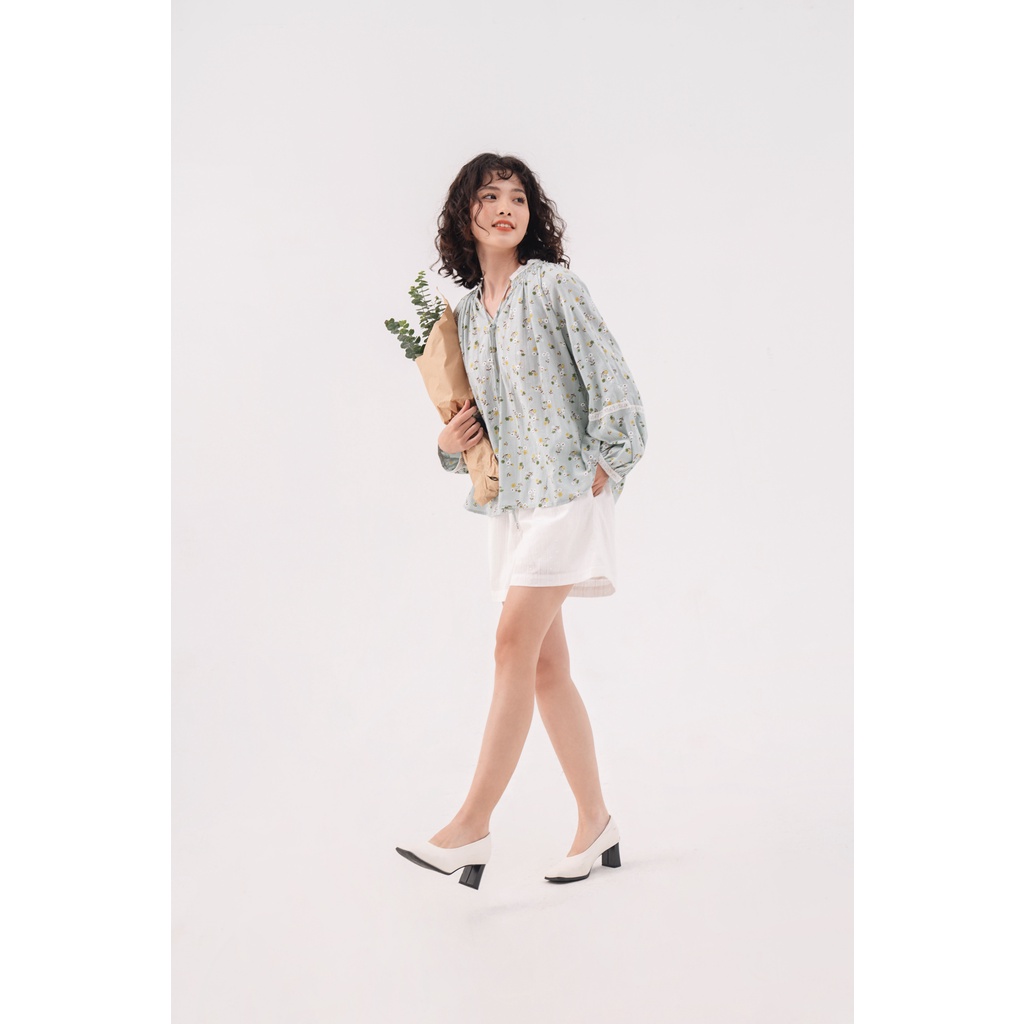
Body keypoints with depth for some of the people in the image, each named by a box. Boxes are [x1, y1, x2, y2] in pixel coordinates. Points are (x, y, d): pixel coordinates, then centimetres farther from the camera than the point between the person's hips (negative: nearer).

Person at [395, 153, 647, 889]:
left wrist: (603, 465, -9)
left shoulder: (553, 284, -3)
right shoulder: (466, 311, 15)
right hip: (509, 497, 7)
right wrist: (450, 440, 0)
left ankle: (473, 825, -8)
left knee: (515, 647, -13)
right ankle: (596, 822, 17)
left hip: (565, 488, -7)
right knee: (548, 667, 6)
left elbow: (610, 374, -6)